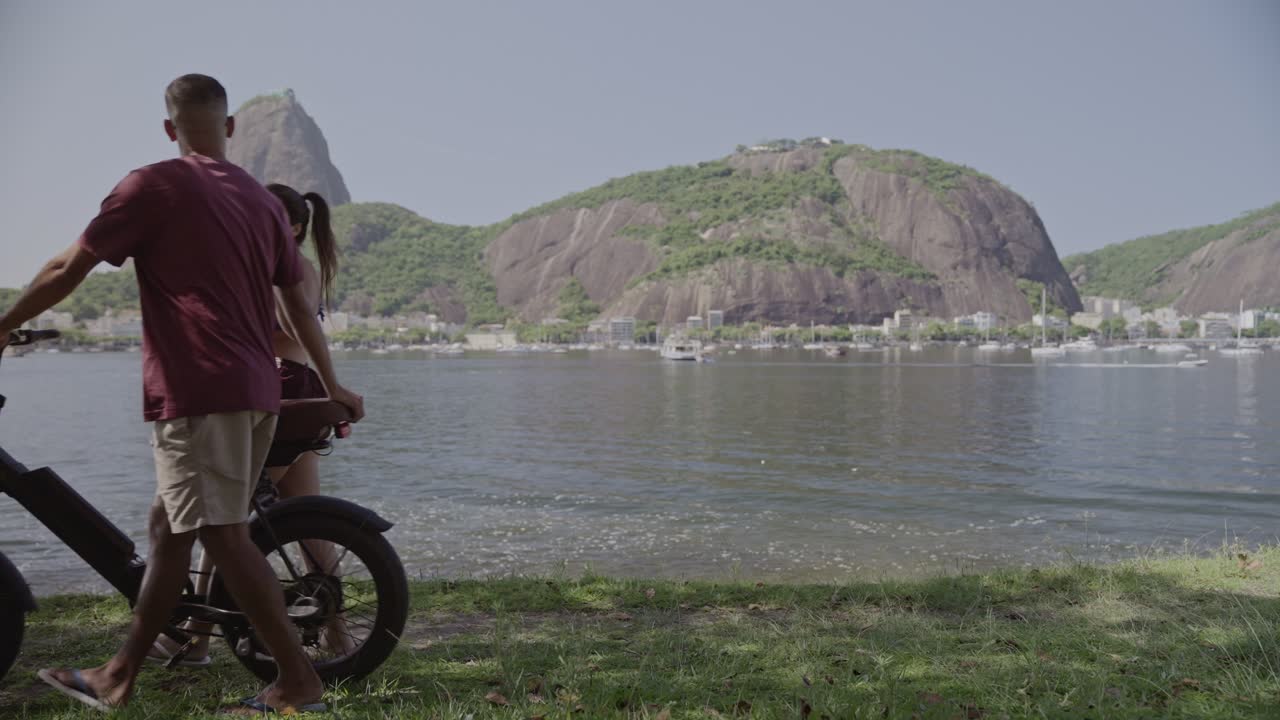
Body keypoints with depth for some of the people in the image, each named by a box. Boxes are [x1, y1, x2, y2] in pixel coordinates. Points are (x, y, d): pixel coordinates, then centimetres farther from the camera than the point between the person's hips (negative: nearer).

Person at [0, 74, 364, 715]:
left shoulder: (155, 185, -3)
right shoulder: (264, 200, 14)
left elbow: (67, 270, -2)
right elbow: (300, 305, 18)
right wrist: (332, 386, 25)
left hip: (197, 389, -7)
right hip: (258, 392, 7)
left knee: (224, 536, -5)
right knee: (168, 525, 15)